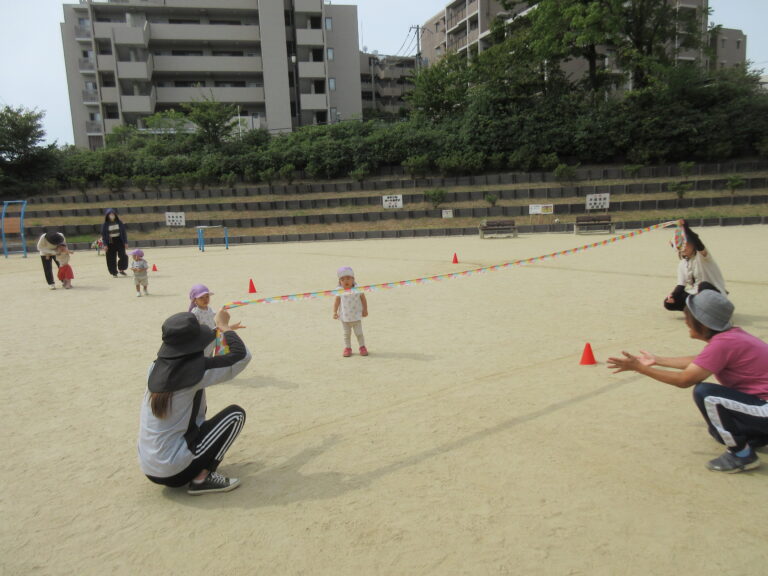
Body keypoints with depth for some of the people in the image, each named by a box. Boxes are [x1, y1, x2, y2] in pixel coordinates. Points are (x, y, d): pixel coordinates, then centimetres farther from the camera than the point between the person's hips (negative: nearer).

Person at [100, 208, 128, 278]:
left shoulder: (119, 222, 3)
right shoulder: (105, 225, -2)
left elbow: (123, 232, 7)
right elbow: (103, 235, -1)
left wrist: (125, 242, 4)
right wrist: (105, 244, -8)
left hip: (119, 241, 1)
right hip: (110, 243, -1)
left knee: (123, 256, -8)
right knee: (112, 258, 1)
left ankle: (121, 269, 13)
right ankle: (114, 273, 12)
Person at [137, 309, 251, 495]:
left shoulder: (157, 368, 0)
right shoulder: (195, 371, -18)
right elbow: (242, 355, -10)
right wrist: (224, 325, 3)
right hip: (174, 472, -8)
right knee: (236, 413, 0)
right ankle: (202, 478, -3)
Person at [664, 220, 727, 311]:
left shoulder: (701, 256, -12)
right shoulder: (682, 264, 5)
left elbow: (699, 245, -36)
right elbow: (681, 284, 0)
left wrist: (686, 228, -50)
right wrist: (673, 294, -22)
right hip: (694, 294, 5)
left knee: (703, 285, -39)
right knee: (668, 303, -11)